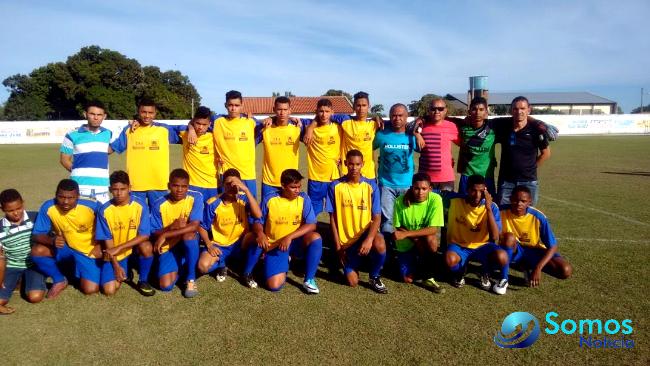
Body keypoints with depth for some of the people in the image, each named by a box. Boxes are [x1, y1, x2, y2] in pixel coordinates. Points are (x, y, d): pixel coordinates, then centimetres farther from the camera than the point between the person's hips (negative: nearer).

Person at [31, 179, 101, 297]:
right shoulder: (48, 207, -21)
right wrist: (52, 240, -36)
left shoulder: (91, 206, -26)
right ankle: (60, 281, -1)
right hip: (65, 247, 2)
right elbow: (36, 235, -15)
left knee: (90, 289, -14)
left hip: (89, 250, -2)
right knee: (36, 251, -27)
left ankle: (78, 269, 21)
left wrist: (100, 245, -13)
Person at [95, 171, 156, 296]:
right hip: (113, 253, 1)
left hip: (134, 247, -1)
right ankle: (125, 272, 22)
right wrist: (116, 266, -12)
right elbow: (108, 240, -8)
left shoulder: (140, 205, -16)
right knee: (109, 290, -14)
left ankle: (143, 281, -8)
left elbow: (144, 236, -18)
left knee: (147, 247, -35)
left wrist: (119, 248, -26)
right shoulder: (104, 210, -13)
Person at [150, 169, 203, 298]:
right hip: (168, 247, 1)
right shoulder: (159, 205, -11)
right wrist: (172, 227, -25)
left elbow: (194, 226, -25)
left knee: (189, 233, -36)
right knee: (166, 285, -18)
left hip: (189, 245, -1)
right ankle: (177, 268, 18)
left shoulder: (196, 197, -15)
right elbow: (155, 234, -5)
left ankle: (191, 280, -18)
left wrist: (165, 235, -26)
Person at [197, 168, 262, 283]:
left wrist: (246, 190, -31)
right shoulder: (213, 203, -12)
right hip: (219, 245, 0)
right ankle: (222, 266, 10)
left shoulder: (244, 198, -10)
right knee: (203, 266, -29)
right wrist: (209, 245, -17)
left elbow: (258, 215, -28)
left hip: (240, 243, 1)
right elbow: (202, 227, -1)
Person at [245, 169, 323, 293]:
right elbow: (258, 222, -2)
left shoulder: (303, 198, -9)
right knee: (274, 285, -21)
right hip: (274, 246, -2)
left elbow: (311, 225, -14)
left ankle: (309, 280, -13)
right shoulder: (269, 199, -10)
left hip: (295, 243, 2)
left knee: (315, 237, -31)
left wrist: (289, 237, -25)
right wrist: (260, 233, -26)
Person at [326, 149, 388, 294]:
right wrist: (338, 245, -6)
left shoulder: (371, 185, -7)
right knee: (352, 282, -5)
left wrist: (369, 239, -27)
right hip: (345, 238, 0)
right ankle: (347, 259, 30)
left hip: (365, 232, 0)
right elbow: (333, 218, -3)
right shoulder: (335, 186, -8)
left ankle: (374, 277, -4)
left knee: (380, 245, -35)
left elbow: (377, 217, -10)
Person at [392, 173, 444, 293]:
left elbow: (433, 229, -26)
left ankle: (427, 276, -12)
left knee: (430, 239, -35)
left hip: (427, 241, -1)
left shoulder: (435, 199, -21)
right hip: (406, 243, 1)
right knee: (408, 279, -9)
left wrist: (406, 233, -33)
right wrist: (415, 238, -25)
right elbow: (398, 228, -9)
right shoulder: (401, 201, -19)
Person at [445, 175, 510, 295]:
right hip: (459, 245, -1)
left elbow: (494, 237, -21)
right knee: (450, 259, -36)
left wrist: (488, 208, -28)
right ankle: (459, 271, 5)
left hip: (482, 246, 1)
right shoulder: (455, 201, -14)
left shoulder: (491, 206, -13)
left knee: (501, 256, -32)